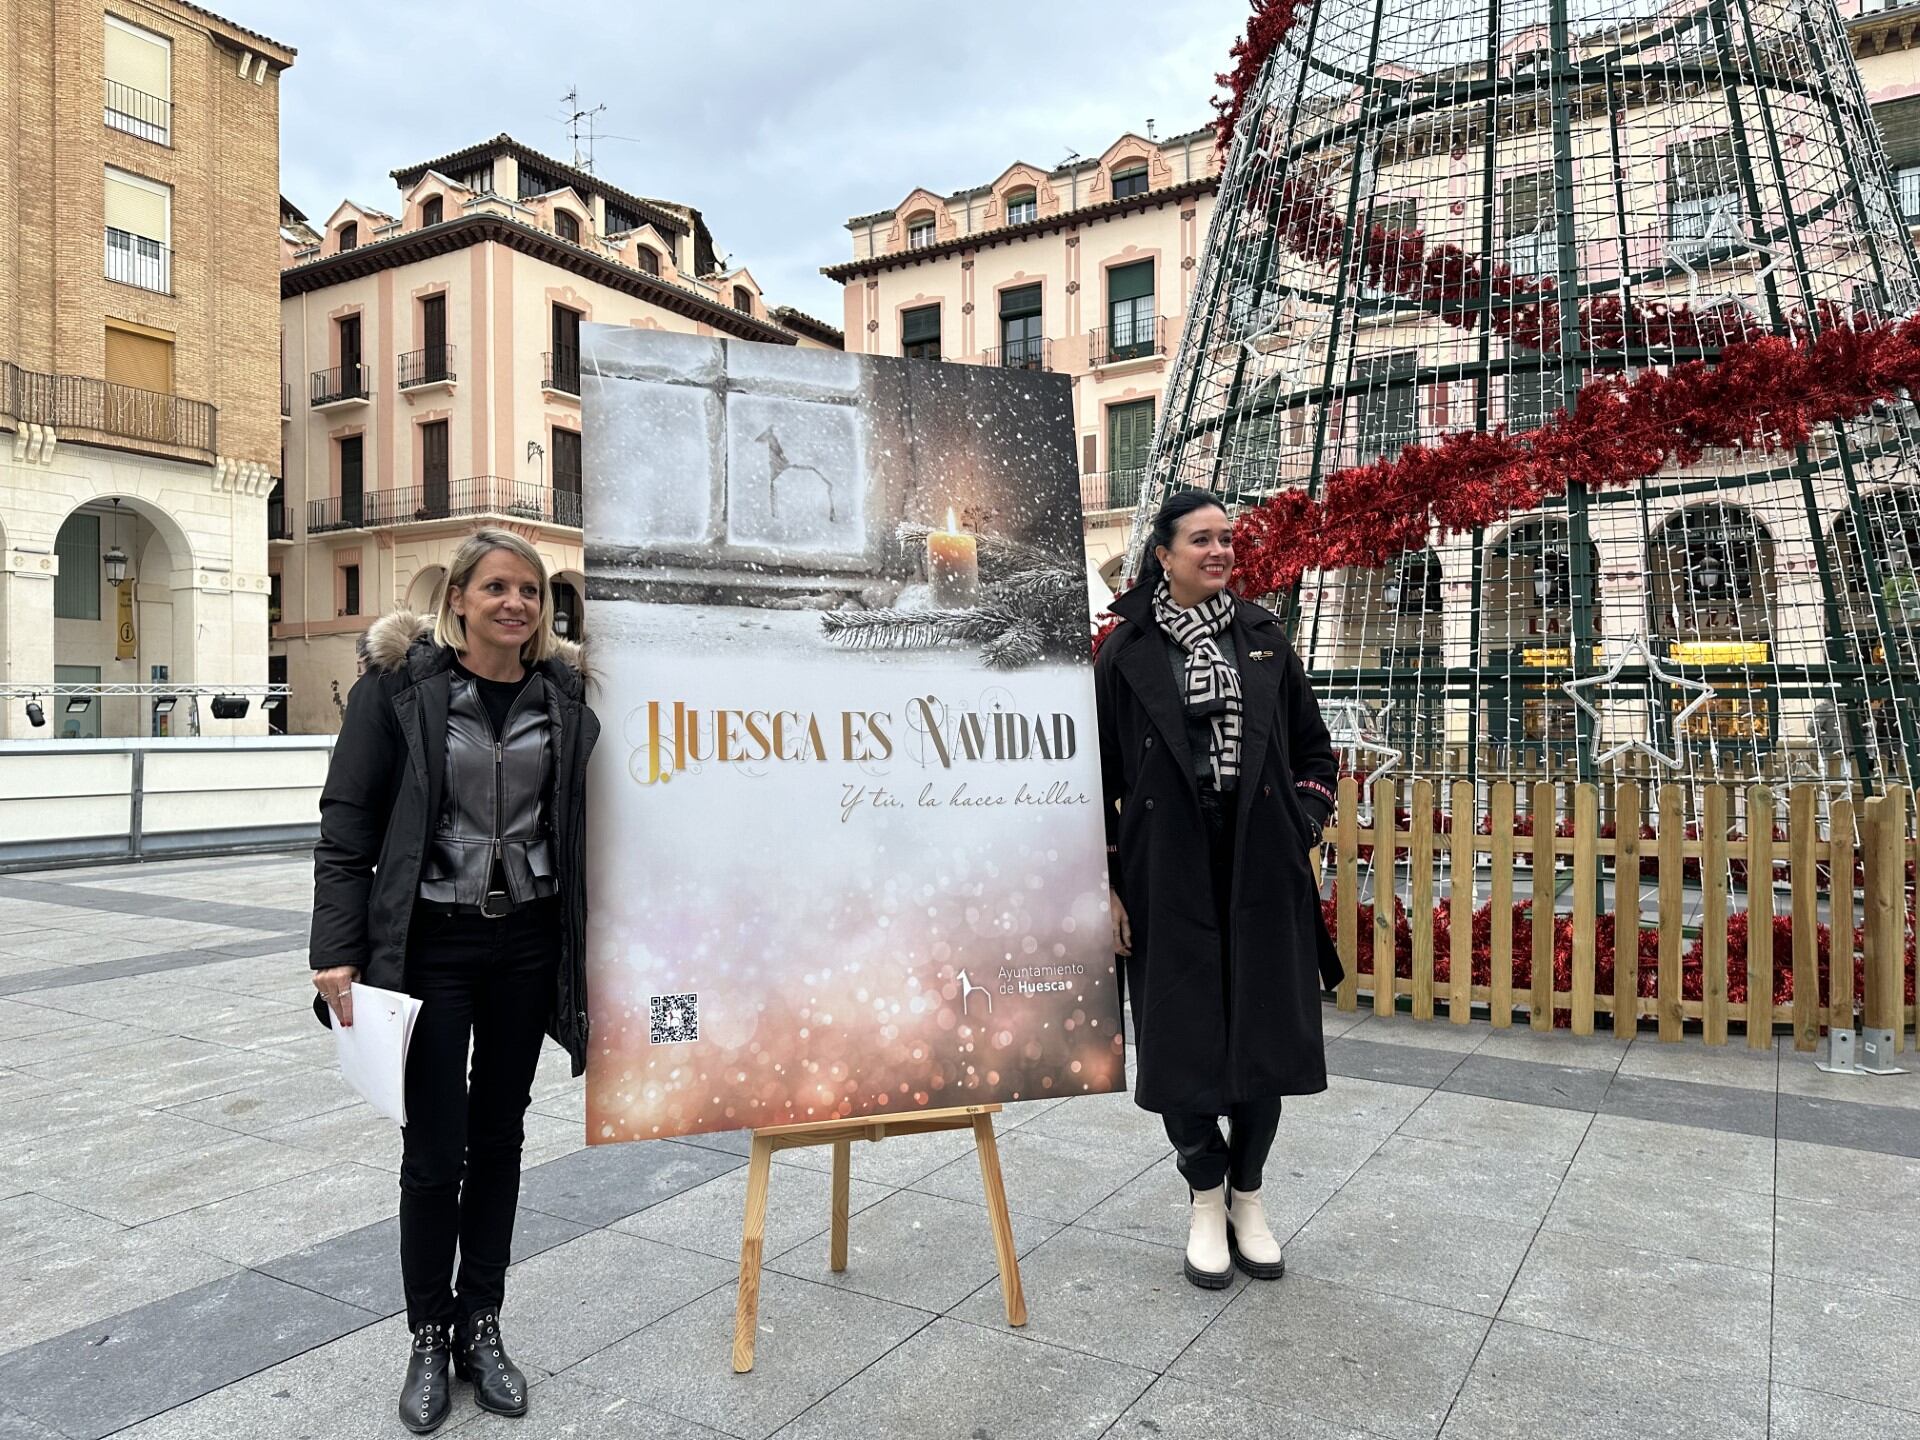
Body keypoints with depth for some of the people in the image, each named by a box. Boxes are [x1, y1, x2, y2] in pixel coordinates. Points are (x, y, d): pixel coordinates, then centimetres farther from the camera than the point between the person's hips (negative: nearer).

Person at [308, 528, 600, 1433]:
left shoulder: (564, 695, 2)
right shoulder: (399, 685, -6)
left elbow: (585, 830, 7)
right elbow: (347, 824, -6)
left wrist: (597, 951, 6)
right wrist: (336, 952, -11)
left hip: (528, 942, 3)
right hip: (430, 943, -3)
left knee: (499, 1136, 13)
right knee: (435, 1147, 4)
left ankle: (481, 1326, 30)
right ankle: (428, 1340, 25)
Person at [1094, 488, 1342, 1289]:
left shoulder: (1263, 638, 8)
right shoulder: (1128, 651, 0)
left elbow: (1314, 750, 14)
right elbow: (1100, 772, -1)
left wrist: (1302, 831, 1)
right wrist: (1106, 885, -5)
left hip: (1261, 870, 3)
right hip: (1169, 871, -2)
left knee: (1264, 1033, 7)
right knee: (1182, 1037, 3)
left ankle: (1247, 1198, 27)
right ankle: (1205, 1200, 25)